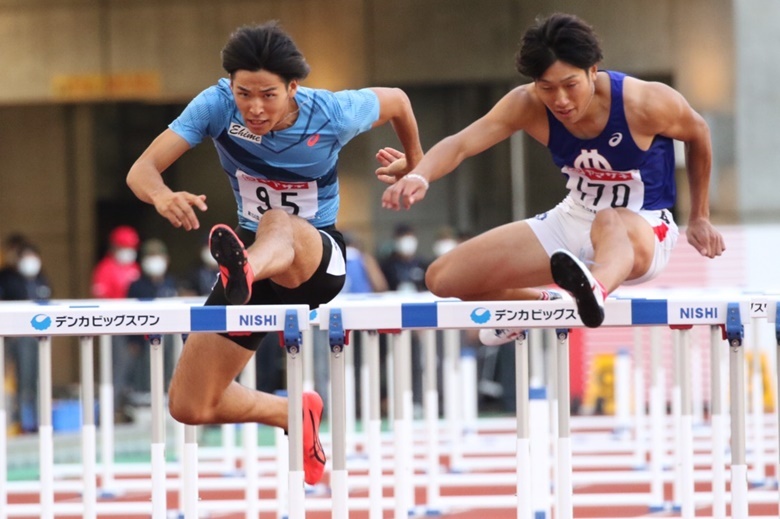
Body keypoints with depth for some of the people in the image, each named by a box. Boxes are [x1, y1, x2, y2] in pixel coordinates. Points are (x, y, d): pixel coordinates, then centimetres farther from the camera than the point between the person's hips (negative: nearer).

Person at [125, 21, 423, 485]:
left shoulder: (332, 114, -17)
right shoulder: (217, 106, -15)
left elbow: (396, 100, 5)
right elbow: (141, 170, -24)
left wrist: (415, 166, 20)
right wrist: (163, 196, -47)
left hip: (319, 258, -4)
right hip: (255, 256, 4)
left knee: (278, 225, -43)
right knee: (189, 407, -1)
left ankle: (241, 275, -80)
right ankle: (296, 414, 26)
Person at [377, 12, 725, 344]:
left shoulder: (645, 103, -22)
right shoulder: (528, 106, -16)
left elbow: (697, 133, -1)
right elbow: (461, 143, -28)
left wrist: (699, 219, 8)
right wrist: (419, 176, -50)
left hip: (646, 231, -5)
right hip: (573, 221, 5)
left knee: (610, 223, -44)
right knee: (444, 278, -1)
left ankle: (596, 290, -79)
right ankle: (543, 304, 28)